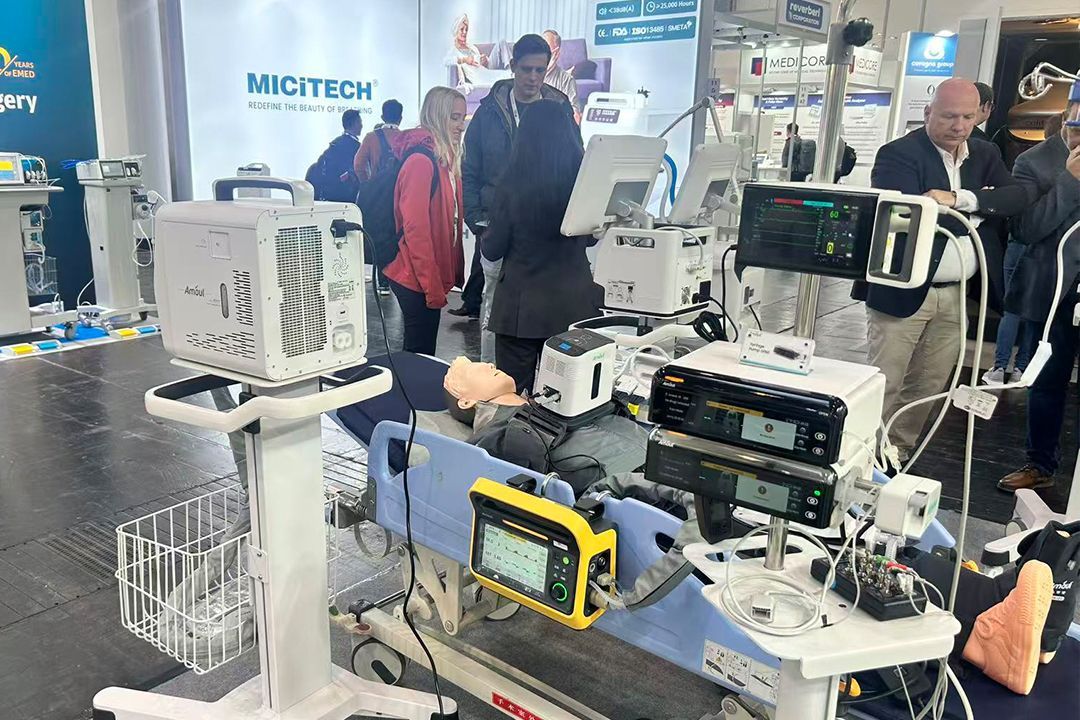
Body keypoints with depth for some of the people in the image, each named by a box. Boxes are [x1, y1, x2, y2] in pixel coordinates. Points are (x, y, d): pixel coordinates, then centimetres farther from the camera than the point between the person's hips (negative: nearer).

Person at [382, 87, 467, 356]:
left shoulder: (446, 161, 11)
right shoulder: (421, 161, -17)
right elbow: (415, 228, -21)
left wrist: (453, 272, 10)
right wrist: (433, 286, -20)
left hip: (431, 277, 9)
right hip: (418, 280, -9)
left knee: (421, 350, 18)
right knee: (421, 353, 1)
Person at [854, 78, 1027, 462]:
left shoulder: (985, 155, 12)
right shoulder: (899, 154, -8)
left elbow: (1017, 197, -3)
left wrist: (959, 198, -19)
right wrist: (980, 209, -11)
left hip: (957, 296, 6)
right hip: (903, 290, -6)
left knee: (927, 388, 12)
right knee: (883, 386, -2)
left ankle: (898, 455, 26)